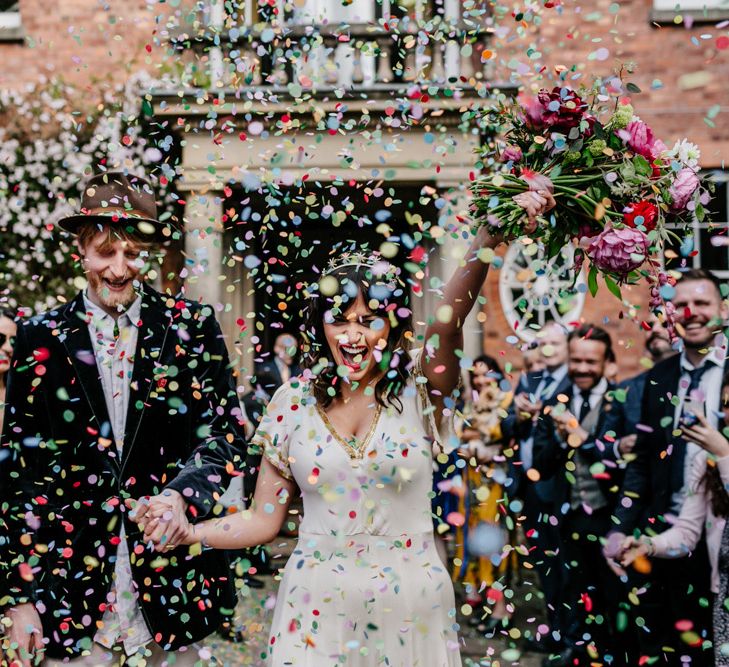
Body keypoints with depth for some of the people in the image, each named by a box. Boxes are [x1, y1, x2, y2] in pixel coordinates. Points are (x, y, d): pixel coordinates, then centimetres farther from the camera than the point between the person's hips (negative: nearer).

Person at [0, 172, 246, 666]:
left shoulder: (192, 327, 0)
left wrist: (183, 495, -22)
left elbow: (224, 432, -2)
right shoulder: (41, 338, 2)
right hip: (71, 584, 0)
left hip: (174, 585, 0)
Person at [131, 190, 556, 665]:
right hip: (317, 607, 1)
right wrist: (187, 532, -11)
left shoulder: (418, 390, -5)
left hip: (409, 608, -1)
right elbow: (264, 520, 3)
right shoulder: (295, 402, 0)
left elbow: (449, 320, -25)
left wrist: (493, 233, -38)